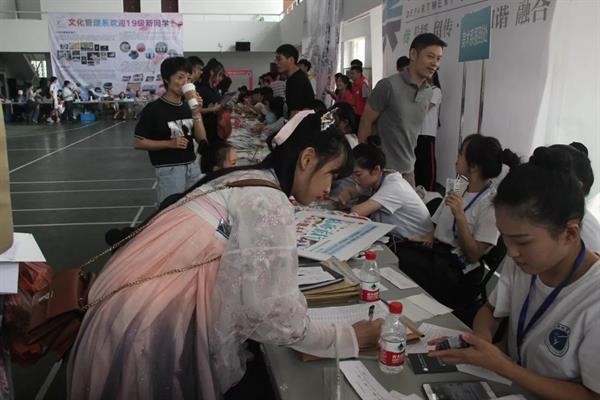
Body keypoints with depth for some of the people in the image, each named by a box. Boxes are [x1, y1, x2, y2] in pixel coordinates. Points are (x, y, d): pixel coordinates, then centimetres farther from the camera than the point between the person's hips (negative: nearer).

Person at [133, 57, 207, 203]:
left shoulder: (188, 106, 7)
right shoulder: (154, 108, -9)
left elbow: (202, 139, 3)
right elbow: (138, 143, -8)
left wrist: (196, 113, -10)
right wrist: (170, 143, -18)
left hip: (192, 167, 6)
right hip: (169, 169, -6)